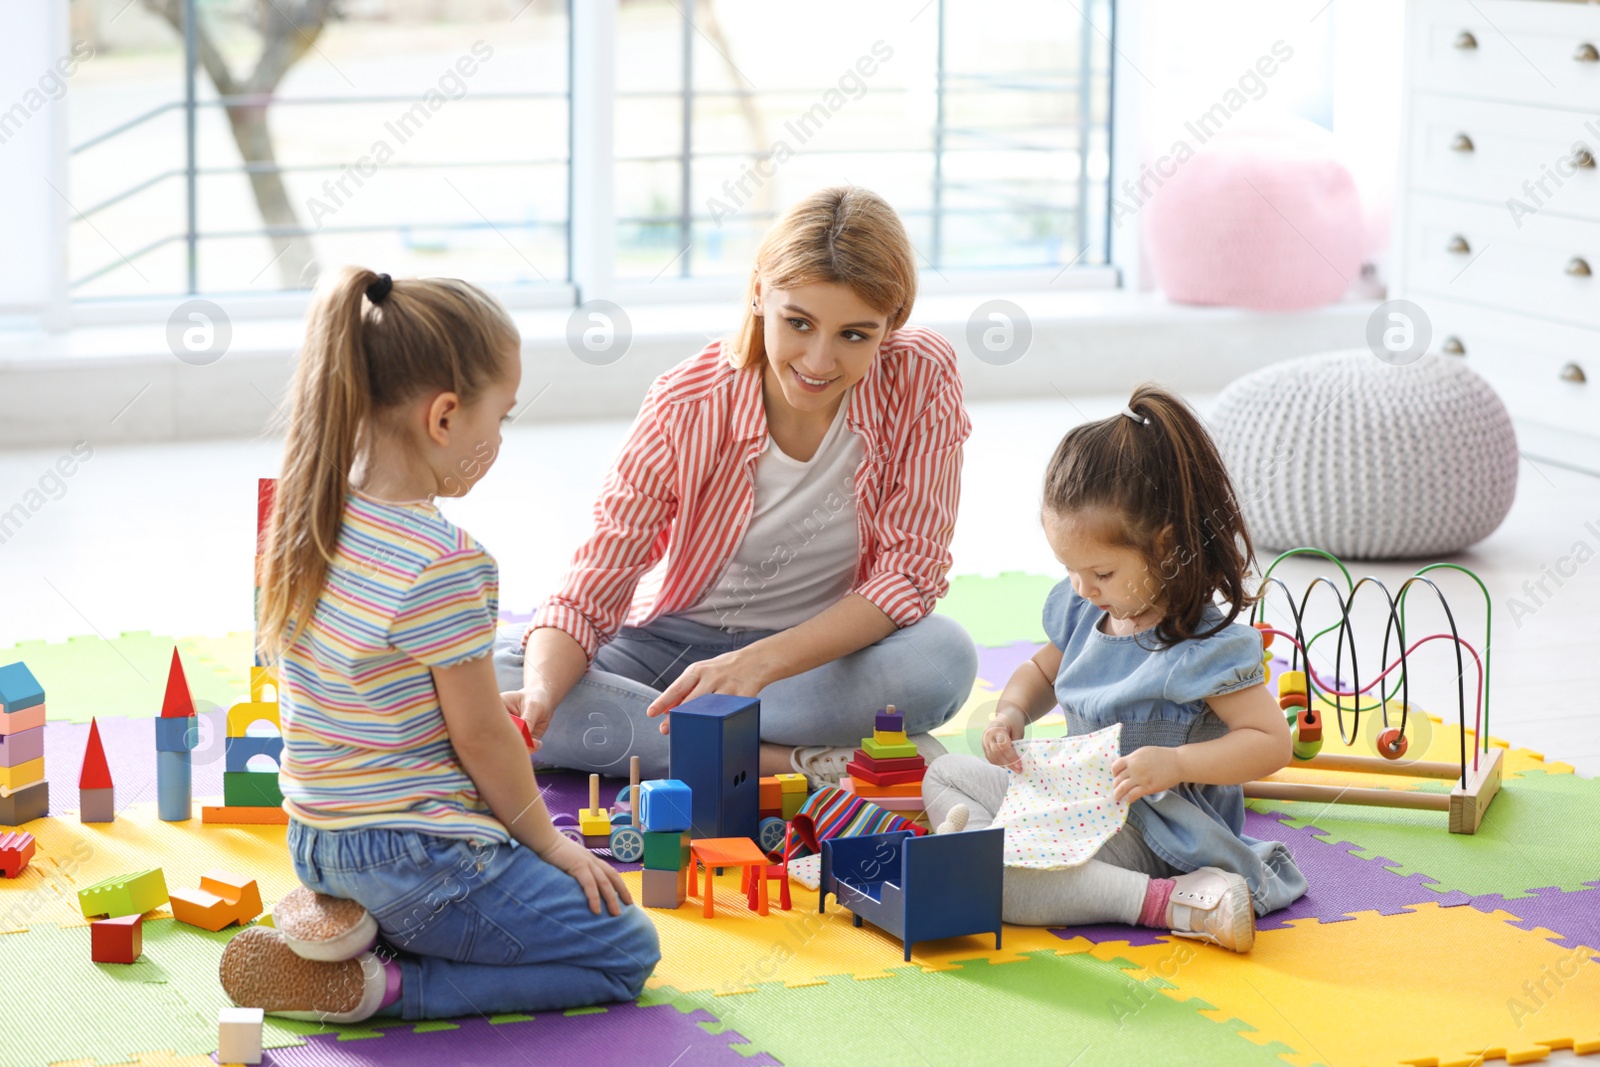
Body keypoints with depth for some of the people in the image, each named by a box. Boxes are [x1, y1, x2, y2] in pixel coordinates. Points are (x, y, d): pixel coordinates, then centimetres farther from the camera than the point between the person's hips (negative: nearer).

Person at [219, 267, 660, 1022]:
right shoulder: (444, 564, -24)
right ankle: (380, 985, -9)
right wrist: (549, 842, -1)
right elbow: (480, 736, -16)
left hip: (317, 841, 9)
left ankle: (347, 921, 6)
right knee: (629, 952, 2)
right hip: (415, 854, -9)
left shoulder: (306, 520, 1)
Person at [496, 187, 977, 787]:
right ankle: (795, 760, -27)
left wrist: (759, 663, -32)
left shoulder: (922, 382, -18)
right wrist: (539, 698, -41)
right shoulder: (688, 406, -18)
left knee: (944, 658, -35)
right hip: (677, 642, 1)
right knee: (481, 676, -26)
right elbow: (590, 593, -18)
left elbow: (909, 574, -18)